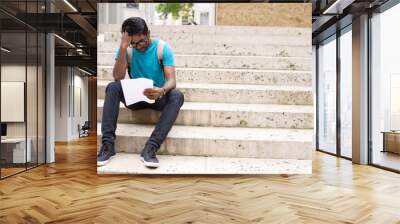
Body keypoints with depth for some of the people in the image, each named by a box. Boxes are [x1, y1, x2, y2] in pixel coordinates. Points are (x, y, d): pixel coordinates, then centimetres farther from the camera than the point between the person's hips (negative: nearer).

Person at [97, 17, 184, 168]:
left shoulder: (163, 47, -11)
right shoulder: (126, 49, -5)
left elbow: (171, 80, -21)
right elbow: (118, 77, -19)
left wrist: (162, 91, -45)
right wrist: (123, 46, -27)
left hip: (157, 96, -1)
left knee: (177, 96, -33)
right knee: (112, 87, -26)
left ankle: (151, 147, -39)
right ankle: (107, 144, -29)